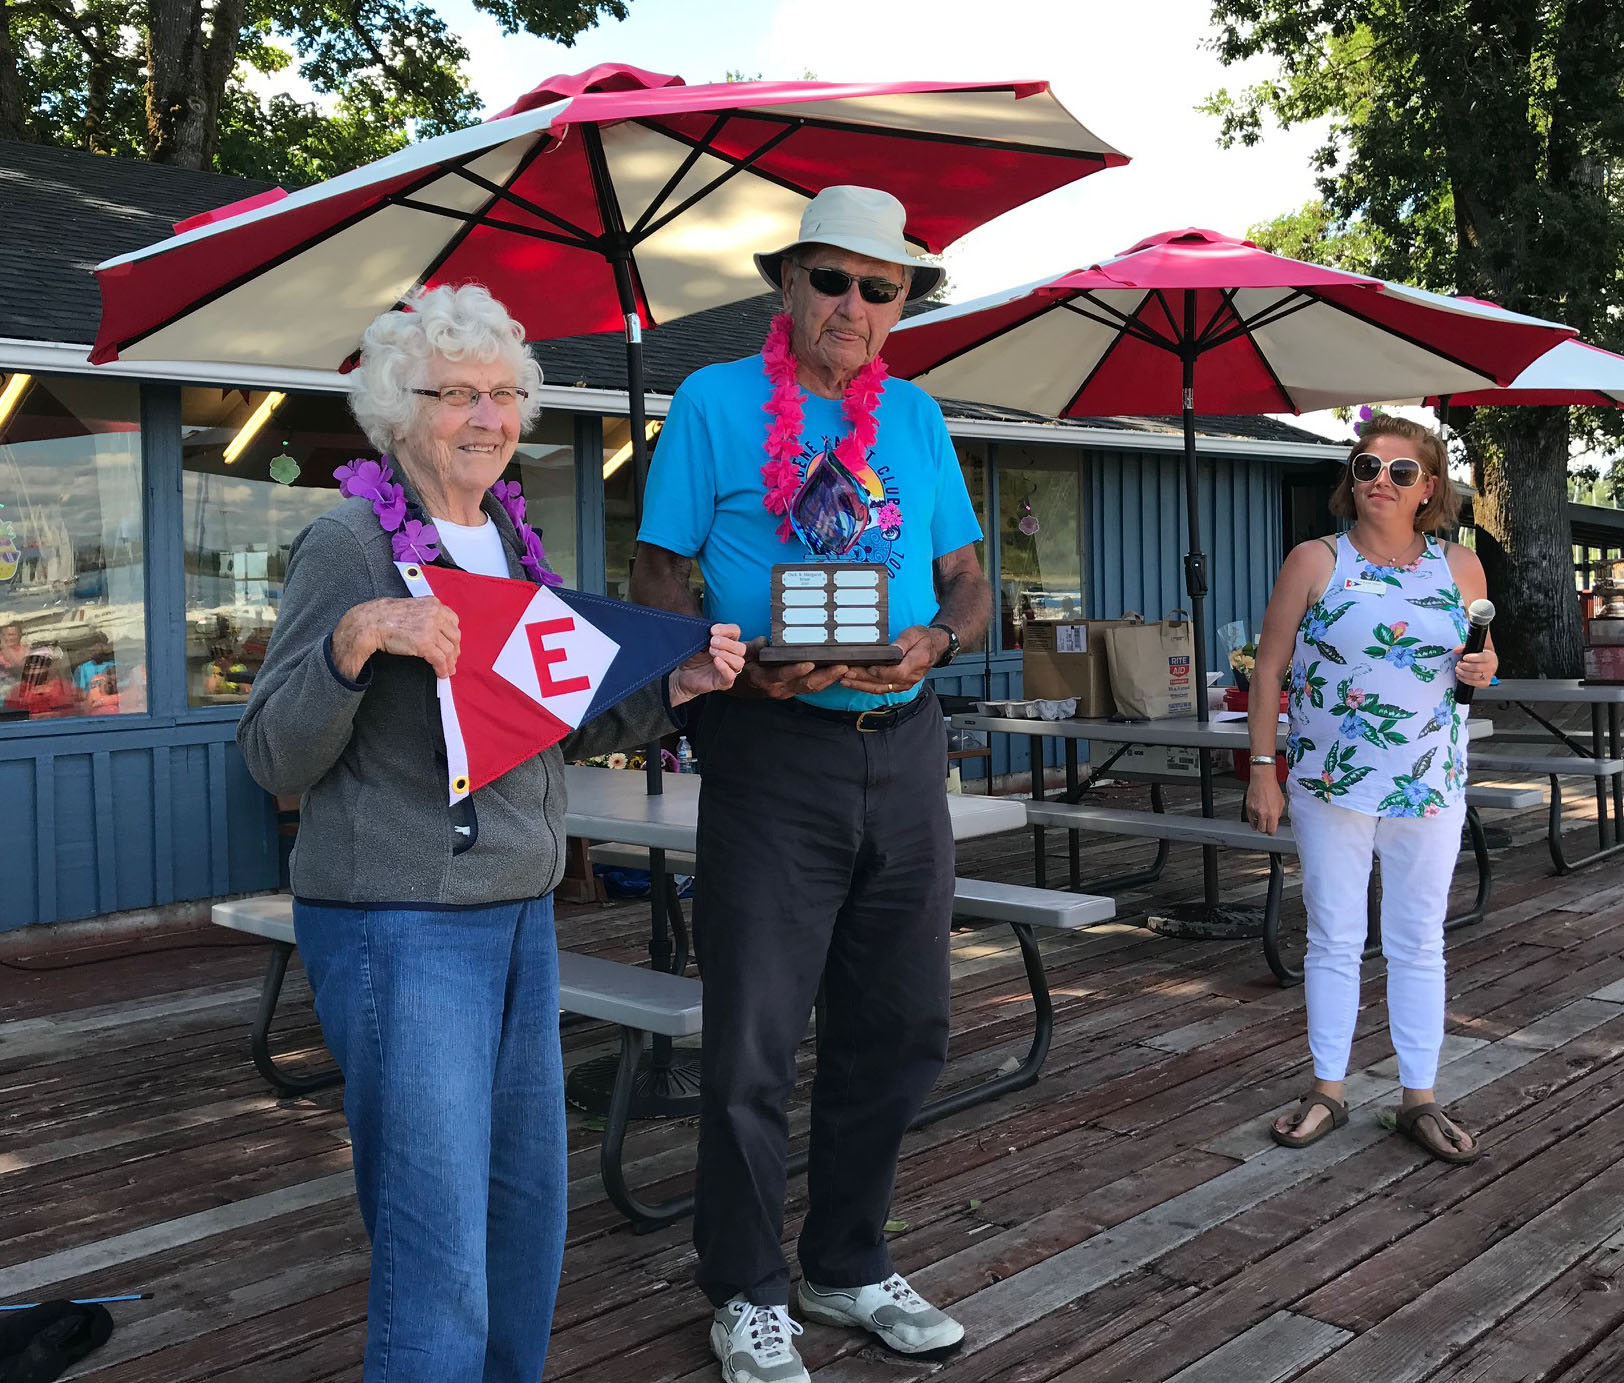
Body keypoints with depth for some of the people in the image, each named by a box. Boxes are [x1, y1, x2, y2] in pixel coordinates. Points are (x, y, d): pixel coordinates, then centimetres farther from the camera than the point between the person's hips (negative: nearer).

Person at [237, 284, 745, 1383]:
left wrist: (674, 687, 3)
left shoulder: (513, 540, 11)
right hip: (397, 925, -8)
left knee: (530, 1201, 17)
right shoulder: (350, 541, -11)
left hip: (522, 915, 8)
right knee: (439, 1250, -4)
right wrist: (353, 643, -28)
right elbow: (276, 759, -12)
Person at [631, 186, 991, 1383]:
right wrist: (742, 660, -19)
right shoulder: (715, 401, 0)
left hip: (903, 746, 5)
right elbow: (656, 578, -1)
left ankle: (850, 1268, 31)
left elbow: (970, 583, 13)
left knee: (902, 1028, 12)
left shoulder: (916, 416, 12)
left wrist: (934, 642, -10)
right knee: (755, 1040, 2)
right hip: (772, 753, -4)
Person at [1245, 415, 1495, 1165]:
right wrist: (1262, 769, -6)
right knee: (1333, 940, 6)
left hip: (1430, 787, 2)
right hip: (1330, 785, -2)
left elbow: (1482, 654, 19)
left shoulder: (1460, 567, 4)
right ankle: (1327, 1090, 19)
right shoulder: (1315, 562, -4)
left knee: (1419, 943, 9)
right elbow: (1269, 669, -2)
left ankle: (1420, 1099, 19)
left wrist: (1483, 668, -6)